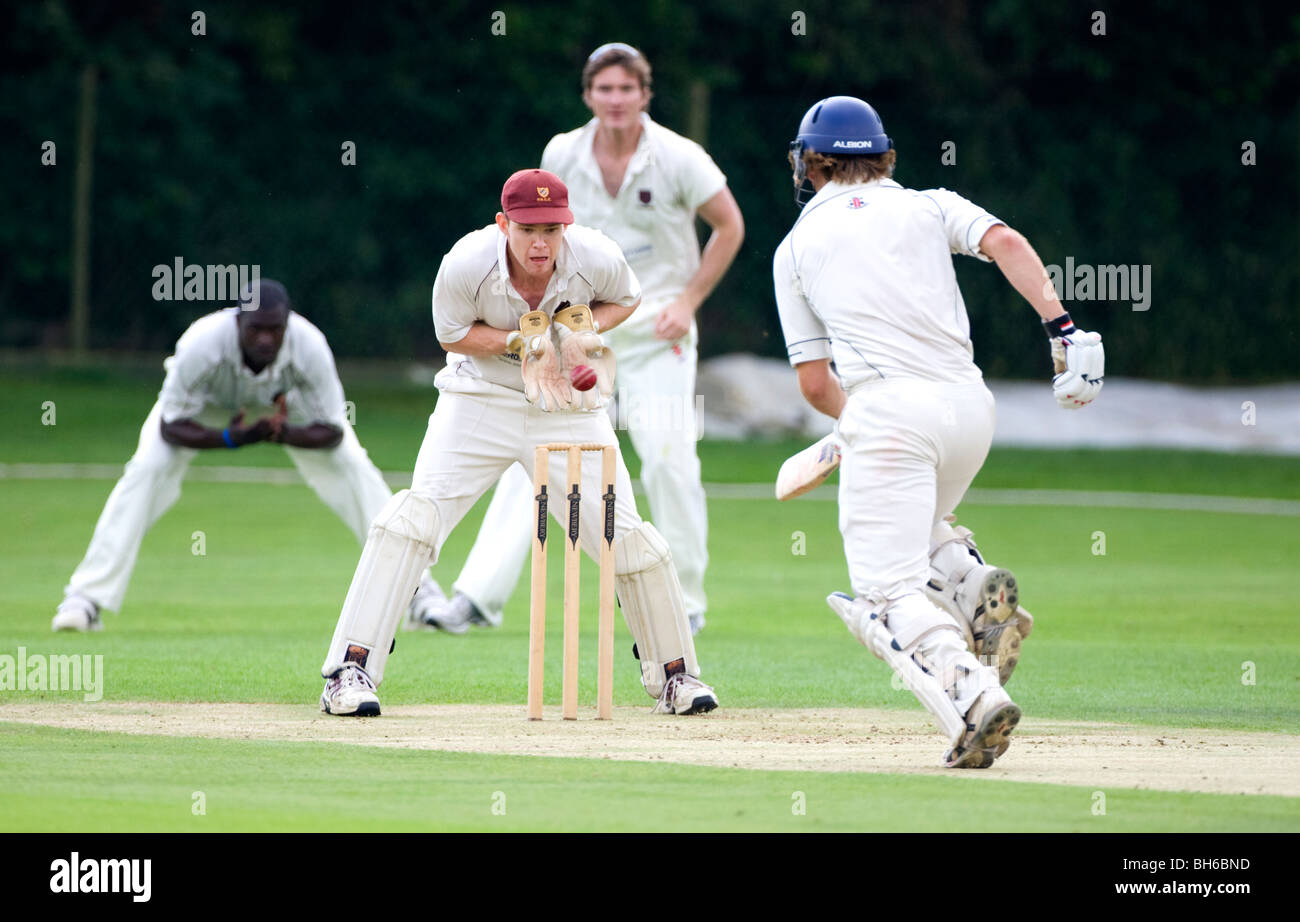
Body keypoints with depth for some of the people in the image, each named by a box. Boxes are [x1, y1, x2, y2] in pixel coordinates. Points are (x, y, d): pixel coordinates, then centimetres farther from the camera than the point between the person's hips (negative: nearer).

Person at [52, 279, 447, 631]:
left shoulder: (309, 347, -38)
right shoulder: (203, 344, -42)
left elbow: (332, 429, -28)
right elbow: (171, 426, -32)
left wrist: (284, 434, -48)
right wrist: (231, 439, -49)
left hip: (287, 399, 1)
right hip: (208, 399, -1)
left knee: (352, 467, -13)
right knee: (147, 469, -21)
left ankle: (418, 589, -3)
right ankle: (84, 599, -17)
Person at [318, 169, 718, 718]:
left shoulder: (597, 259, -19)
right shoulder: (467, 264, -23)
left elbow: (626, 300, 4)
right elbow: (452, 333, -6)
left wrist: (580, 330, -17)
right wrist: (518, 342, -24)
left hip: (569, 410, 2)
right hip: (480, 400, -1)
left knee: (627, 538, -3)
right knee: (415, 517, -19)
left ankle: (675, 674, 18)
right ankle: (350, 671, -17)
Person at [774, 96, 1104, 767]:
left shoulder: (796, 246, 16)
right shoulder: (929, 207, 19)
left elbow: (814, 383, 14)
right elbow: (1006, 244, -2)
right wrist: (1062, 327, -11)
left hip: (885, 407, -4)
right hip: (971, 406, 4)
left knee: (889, 589, -7)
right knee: (916, 528, 31)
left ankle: (971, 691, -33)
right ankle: (975, 588, -1)